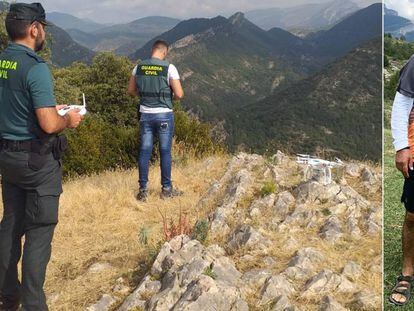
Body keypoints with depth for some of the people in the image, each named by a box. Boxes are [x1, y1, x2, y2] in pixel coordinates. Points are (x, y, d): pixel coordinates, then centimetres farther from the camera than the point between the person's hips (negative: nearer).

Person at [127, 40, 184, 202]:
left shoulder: (139, 67, 2)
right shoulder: (169, 68, -10)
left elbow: (131, 90, 12)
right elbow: (179, 94, -12)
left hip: (145, 114, 3)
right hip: (164, 115, -3)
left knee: (144, 151, 7)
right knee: (165, 151, 6)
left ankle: (143, 190, 10)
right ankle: (166, 189, 15)